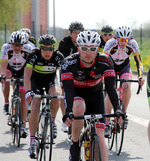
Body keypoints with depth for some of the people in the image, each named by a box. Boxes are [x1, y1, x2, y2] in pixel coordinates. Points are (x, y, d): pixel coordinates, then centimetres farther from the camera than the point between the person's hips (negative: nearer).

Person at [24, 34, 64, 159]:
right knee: (35, 109, -17)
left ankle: (52, 121, -6)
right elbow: (27, 74, -34)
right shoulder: (34, 55, -27)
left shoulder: (58, 57, -24)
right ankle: (32, 142, -9)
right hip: (36, 80, -1)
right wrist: (28, 91, -49)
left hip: (51, 80, 1)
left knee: (56, 95, -33)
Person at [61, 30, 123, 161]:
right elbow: (68, 90, -36)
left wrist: (117, 109, -44)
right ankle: (75, 144, -17)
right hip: (76, 94, -1)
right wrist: (68, 112, -51)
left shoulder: (105, 61, -25)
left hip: (95, 94, 1)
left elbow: (110, 87, -29)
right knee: (79, 108, -37)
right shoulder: (69, 63, -28)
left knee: (99, 137, -11)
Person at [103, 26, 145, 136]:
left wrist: (140, 77, -36)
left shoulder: (133, 44, -27)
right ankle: (106, 124, -17)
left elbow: (139, 61, -22)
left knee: (127, 87, -24)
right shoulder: (111, 43, -32)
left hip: (124, 66, 2)